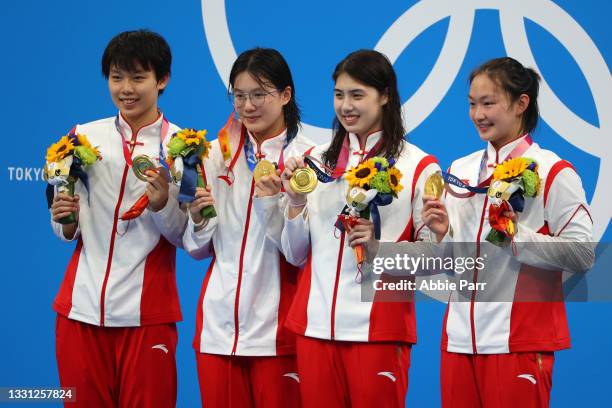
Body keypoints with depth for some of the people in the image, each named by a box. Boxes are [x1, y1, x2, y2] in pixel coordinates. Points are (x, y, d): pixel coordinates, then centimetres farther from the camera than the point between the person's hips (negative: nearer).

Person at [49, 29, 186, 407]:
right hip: (81, 306, 3)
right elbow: (67, 232, 13)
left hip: (147, 314, -2)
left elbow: (190, 240, -1)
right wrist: (65, 219, -9)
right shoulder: (84, 136, 8)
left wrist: (162, 205, -18)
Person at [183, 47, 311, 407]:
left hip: (275, 329, -4)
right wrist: (198, 216, -8)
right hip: (218, 324, 4)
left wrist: (272, 200, -20)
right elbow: (198, 250, 12)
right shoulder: (217, 153, 7)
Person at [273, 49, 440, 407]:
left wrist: (381, 246, -19)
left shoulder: (418, 166, -2)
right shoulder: (317, 160, 11)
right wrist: (295, 202, -2)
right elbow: (296, 255, 13)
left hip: (378, 327, -4)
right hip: (315, 324, 4)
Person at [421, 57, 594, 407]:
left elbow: (583, 255, -13)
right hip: (460, 337, 5)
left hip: (519, 340, -5)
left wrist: (516, 235, -20)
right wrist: (443, 233, -3)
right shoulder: (460, 169, 12)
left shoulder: (553, 173, -6)